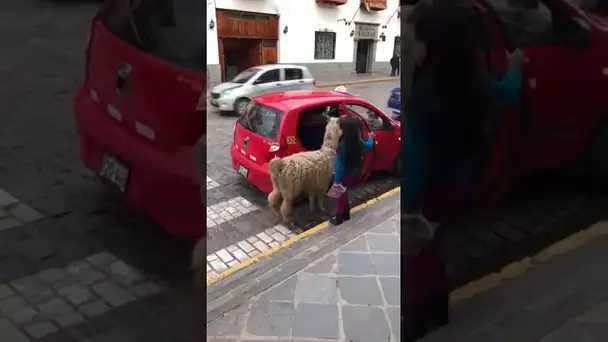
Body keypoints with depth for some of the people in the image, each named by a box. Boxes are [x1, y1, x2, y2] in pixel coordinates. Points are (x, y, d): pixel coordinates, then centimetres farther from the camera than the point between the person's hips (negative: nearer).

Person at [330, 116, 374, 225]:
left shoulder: (342, 145, -29)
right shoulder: (358, 142, -11)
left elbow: (339, 165, -25)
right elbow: (368, 145, 13)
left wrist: (336, 181, -18)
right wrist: (371, 138, 34)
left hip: (343, 175, -6)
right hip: (352, 173, 6)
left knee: (340, 195, 12)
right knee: (343, 193, 25)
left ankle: (338, 218, 25)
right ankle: (345, 213, 39)